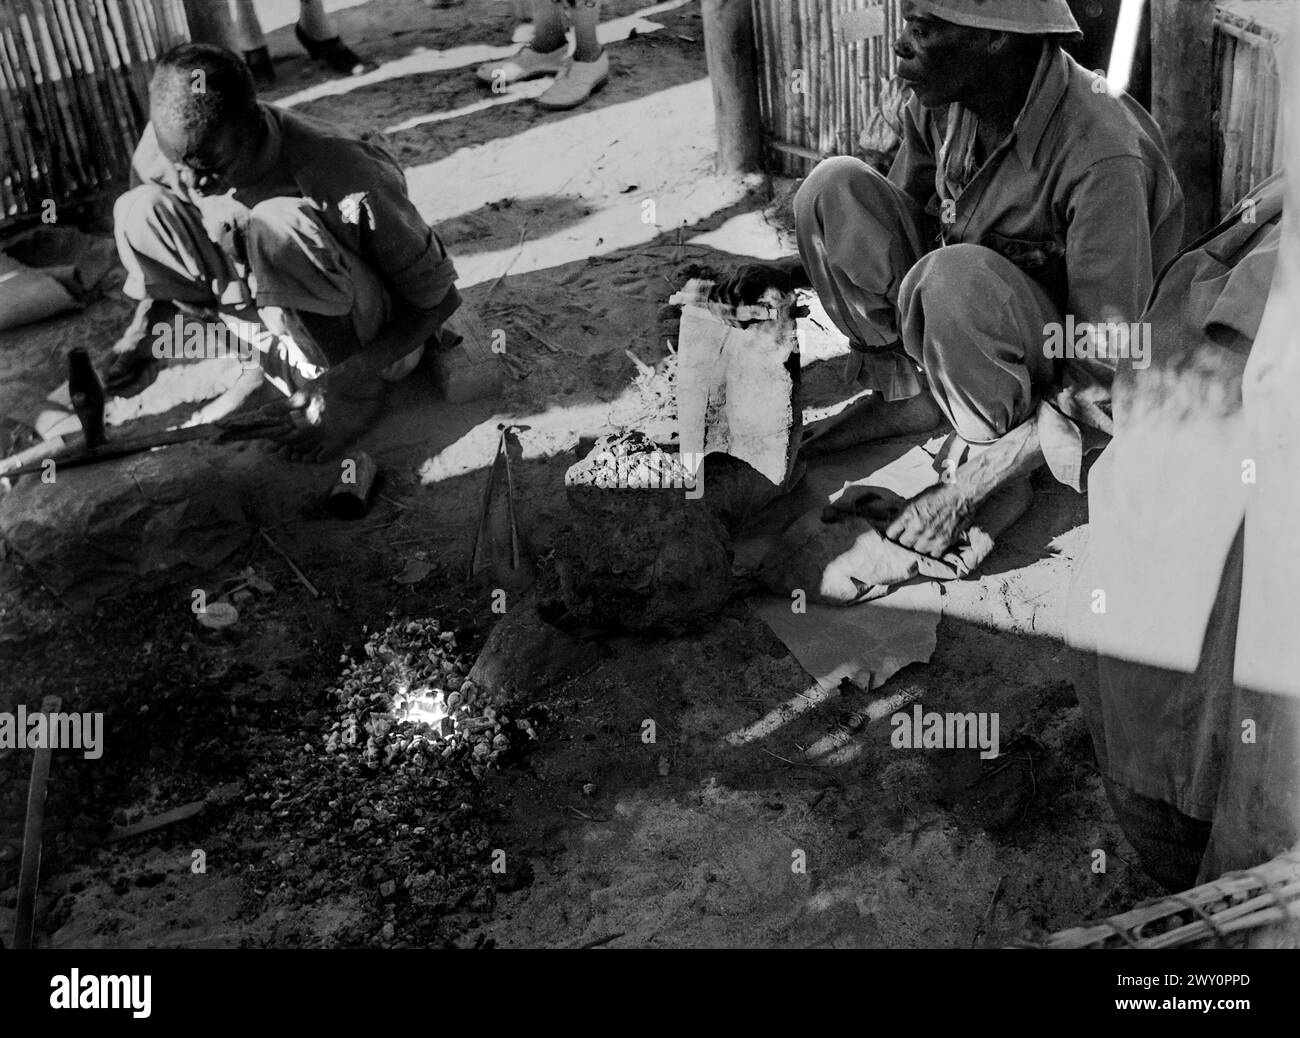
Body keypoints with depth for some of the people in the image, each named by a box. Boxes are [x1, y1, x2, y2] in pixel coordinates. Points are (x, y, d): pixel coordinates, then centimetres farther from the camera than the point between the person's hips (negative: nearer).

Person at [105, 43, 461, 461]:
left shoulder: (336, 173, -30)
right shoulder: (163, 150, -15)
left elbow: (436, 299, -21)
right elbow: (162, 255, 5)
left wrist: (346, 380, -31)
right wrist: (145, 330, -17)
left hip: (378, 336, -5)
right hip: (281, 322, 6)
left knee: (276, 225, -35)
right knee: (140, 211, -13)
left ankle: (358, 393, -15)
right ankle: (273, 358, -1)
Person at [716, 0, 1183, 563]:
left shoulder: (1105, 161, -31)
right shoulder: (939, 101, -11)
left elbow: (1106, 389, -29)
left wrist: (965, 490, -30)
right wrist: (790, 273, -8)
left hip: (1056, 360, -6)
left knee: (954, 276, -38)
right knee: (835, 187, -13)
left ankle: (995, 470, -16)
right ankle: (908, 394, -3)